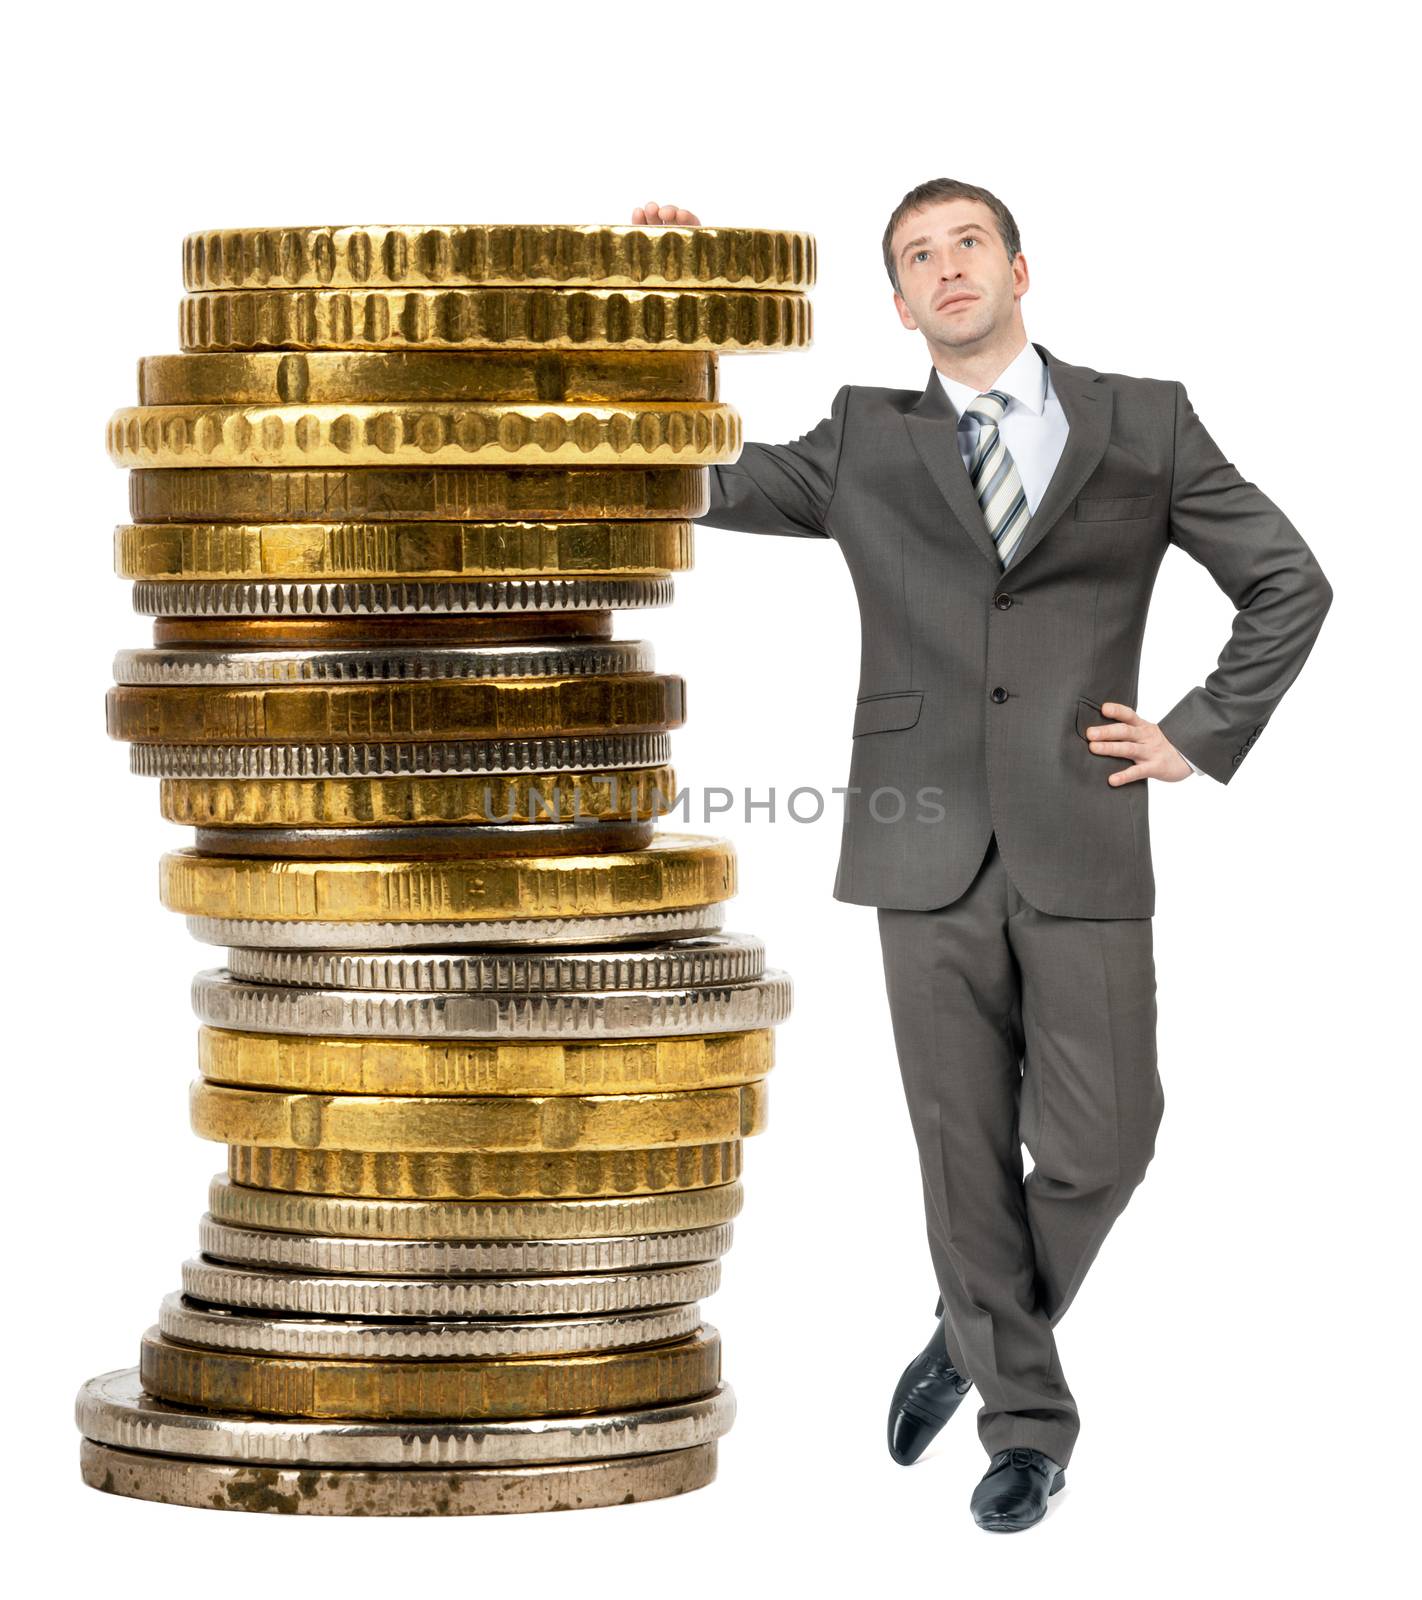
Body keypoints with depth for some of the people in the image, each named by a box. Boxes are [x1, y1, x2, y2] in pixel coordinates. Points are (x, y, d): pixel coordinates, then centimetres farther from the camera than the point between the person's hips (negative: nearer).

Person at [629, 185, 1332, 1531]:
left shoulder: (1142, 423, 7)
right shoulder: (865, 442, 11)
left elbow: (1290, 585, 11)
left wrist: (1200, 736, 4)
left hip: (1082, 847, -1)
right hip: (929, 848, 1)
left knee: (1099, 1147, -2)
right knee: (965, 1151, 2)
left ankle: (976, 1332, 25)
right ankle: (1025, 1420, 16)